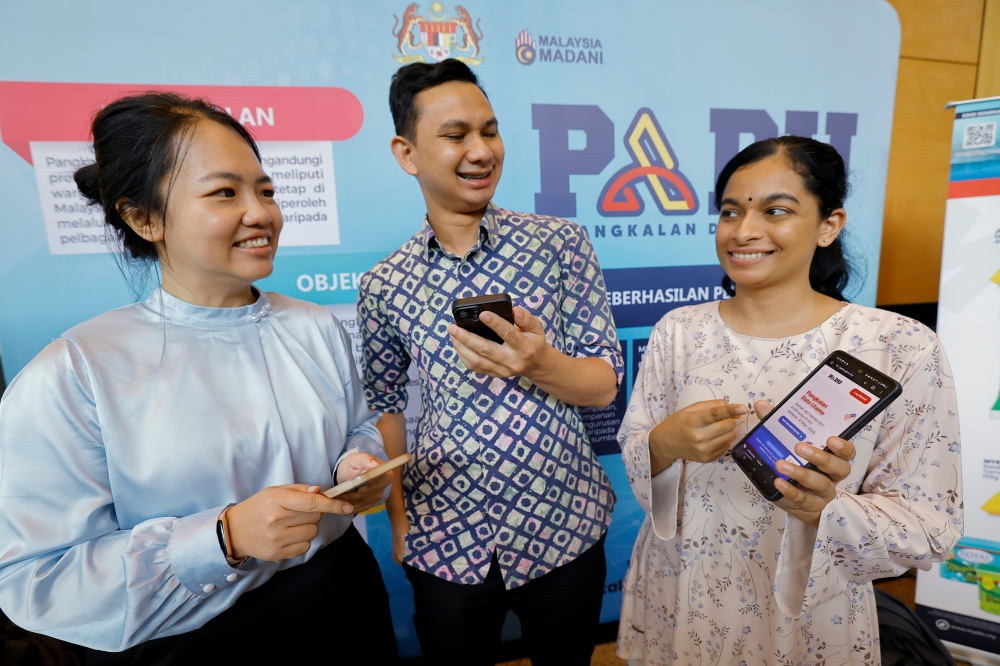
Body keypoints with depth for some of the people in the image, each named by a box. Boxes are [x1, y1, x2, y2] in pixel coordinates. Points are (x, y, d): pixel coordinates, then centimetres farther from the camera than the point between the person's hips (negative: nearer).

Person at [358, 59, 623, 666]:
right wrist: (397, 515, 4)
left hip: (565, 526, 1)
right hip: (445, 540, 0)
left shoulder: (560, 242, -7)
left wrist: (538, 364, -26)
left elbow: (605, 385, -7)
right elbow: (385, 405, 6)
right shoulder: (385, 286, -4)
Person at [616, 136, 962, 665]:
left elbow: (929, 528, -11)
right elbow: (633, 456, -2)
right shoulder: (678, 330, -7)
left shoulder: (901, 348, -14)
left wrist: (825, 508, -30)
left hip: (805, 621, -2)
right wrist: (665, 443, -24)